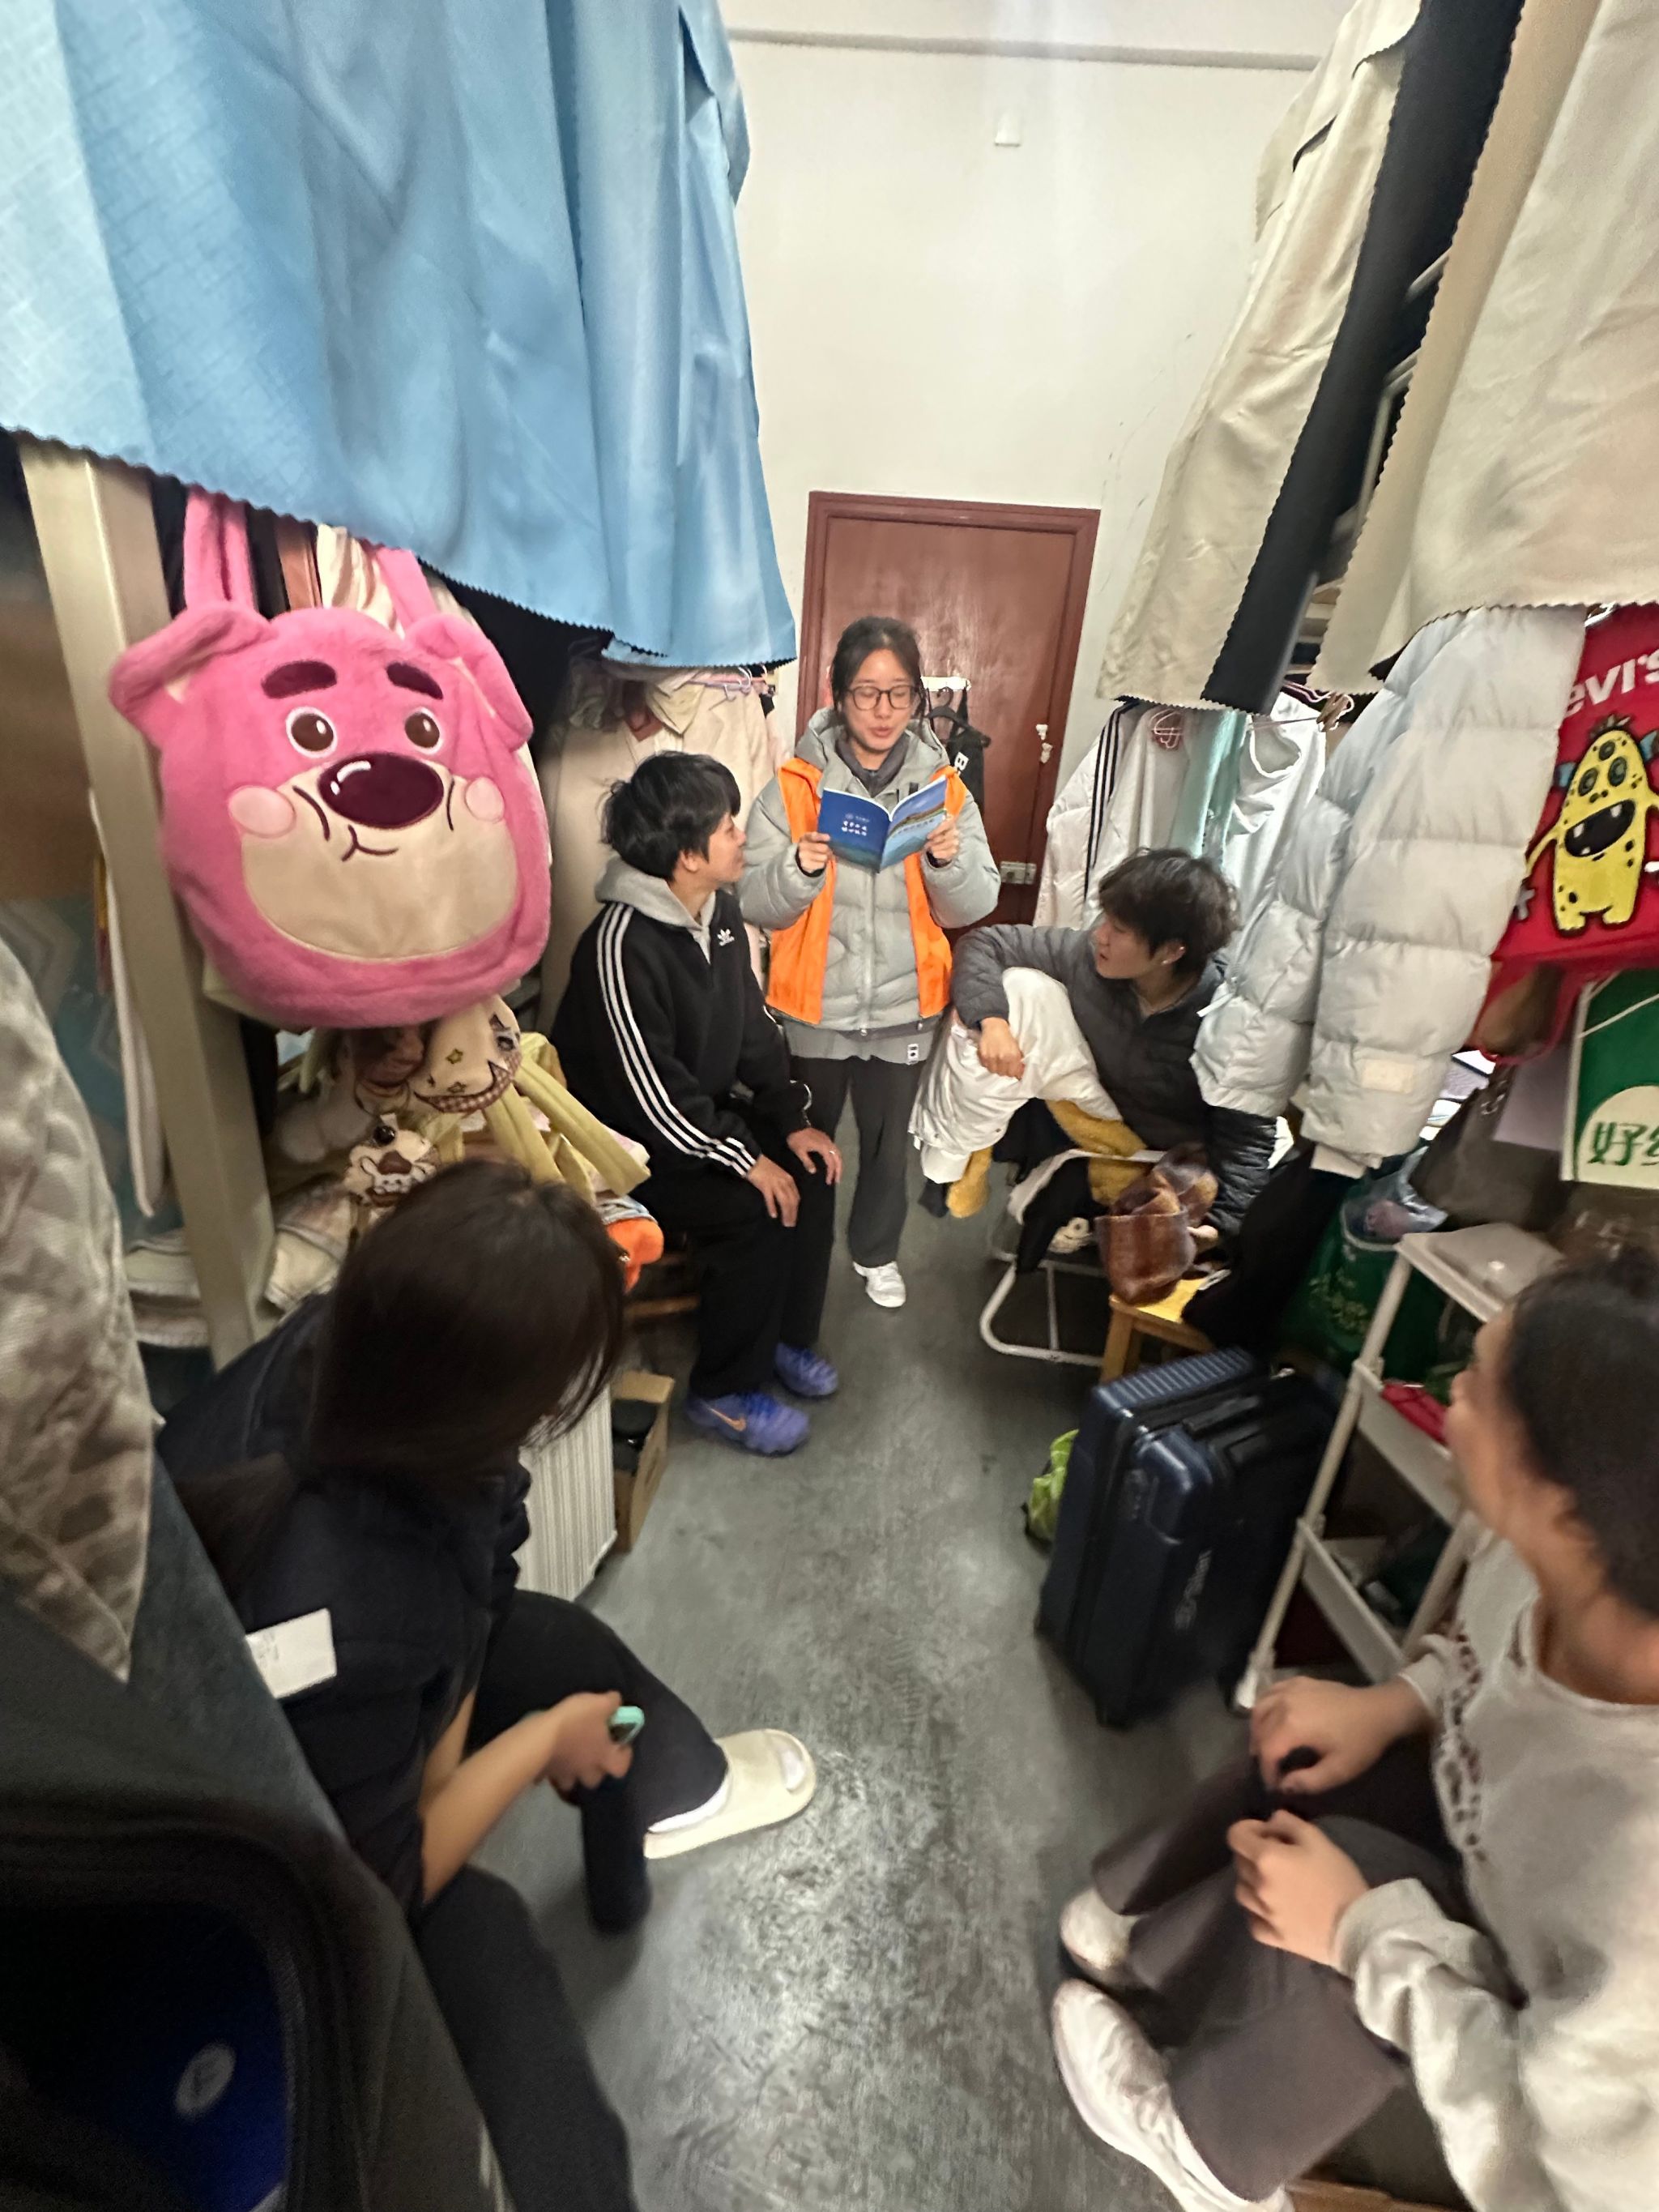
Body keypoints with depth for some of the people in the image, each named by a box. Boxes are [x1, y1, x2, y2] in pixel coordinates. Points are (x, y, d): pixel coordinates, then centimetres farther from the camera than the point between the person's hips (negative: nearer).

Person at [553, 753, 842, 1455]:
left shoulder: (719, 908, 0)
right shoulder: (621, 944, -27)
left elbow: (753, 1025, 5)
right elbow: (651, 1092, -27)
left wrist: (791, 1121, -1)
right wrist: (744, 1158, -22)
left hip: (704, 1114, 8)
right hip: (633, 1143, -8)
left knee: (809, 1171, -5)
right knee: (756, 1209, -21)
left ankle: (785, 1333, 16)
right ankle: (725, 1392, 0)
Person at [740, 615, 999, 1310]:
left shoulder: (943, 786, 0)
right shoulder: (796, 784, -7)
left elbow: (973, 906, -3)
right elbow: (757, 904, -10)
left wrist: (950, 860, -23)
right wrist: (799, 869, -29)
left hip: (905, 1006, 2)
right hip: (815, 1003, -1)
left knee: (888, 1141, 18)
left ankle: (876, 1251, 43)